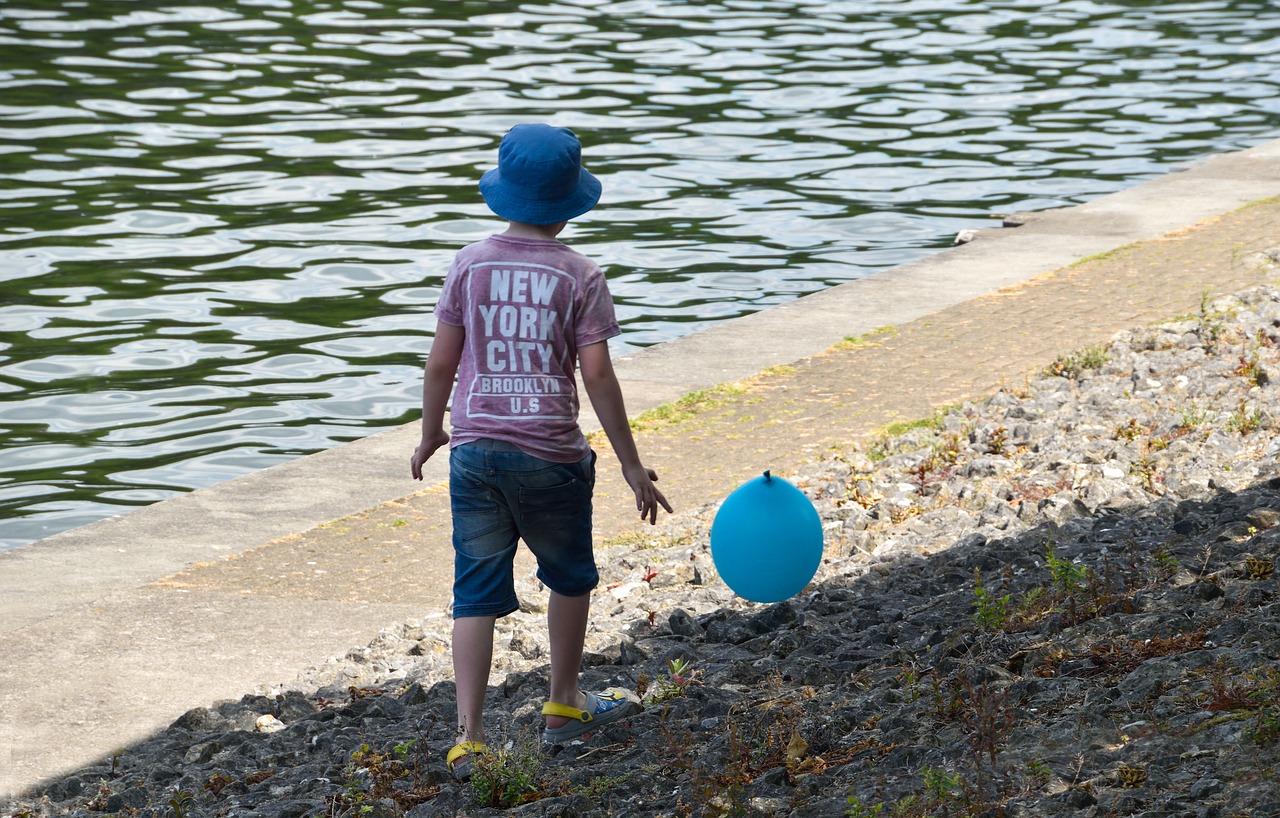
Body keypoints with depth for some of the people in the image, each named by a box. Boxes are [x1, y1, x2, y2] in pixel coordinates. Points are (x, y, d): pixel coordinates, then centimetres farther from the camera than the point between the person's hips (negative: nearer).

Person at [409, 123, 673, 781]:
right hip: (551, 455, -2)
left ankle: (468, 737, -5)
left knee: (477, 594, 4)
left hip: (475, 450, 2)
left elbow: (440, 364, 1)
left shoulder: (470, 265, -1)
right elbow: (597, 376, -9)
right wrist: (631, 466, -2)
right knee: (570, 578, 22)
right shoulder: (579, 276, -7)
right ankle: (563, 707, 35)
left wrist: (430, 436, 17)